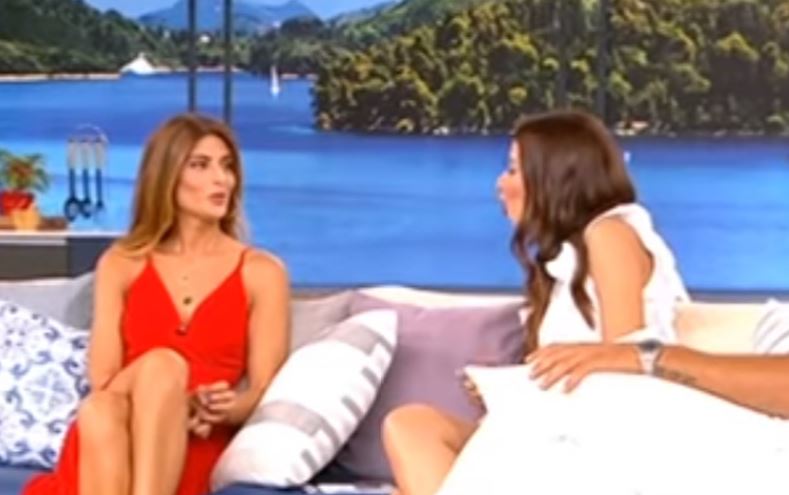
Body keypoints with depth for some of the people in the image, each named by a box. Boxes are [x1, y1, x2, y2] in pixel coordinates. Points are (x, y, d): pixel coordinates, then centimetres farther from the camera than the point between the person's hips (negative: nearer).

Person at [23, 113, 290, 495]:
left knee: (162, 365, -34)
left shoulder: (262, 272, 10)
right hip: (123, 436, 1)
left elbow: (263, 391, 4)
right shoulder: (120, 265, 14)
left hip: (200, 446, -1)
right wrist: (171, 405, -18)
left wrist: (223, 409, -20)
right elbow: (101, 380, 4)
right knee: (99, 408, -36)